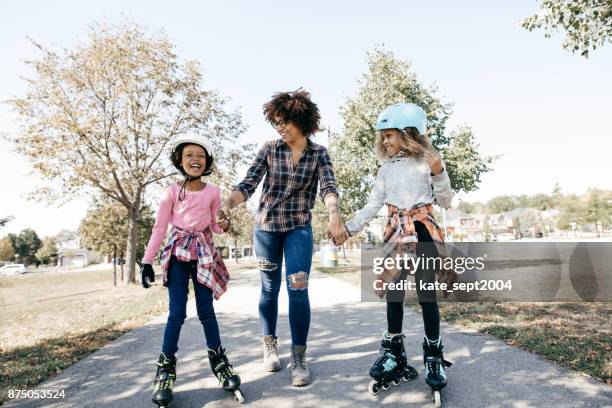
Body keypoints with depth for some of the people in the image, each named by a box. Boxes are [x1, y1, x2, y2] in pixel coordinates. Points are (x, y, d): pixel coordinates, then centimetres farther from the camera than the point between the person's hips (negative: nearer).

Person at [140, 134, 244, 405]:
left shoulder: (212, 192, 0)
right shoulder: (172, 191, -4)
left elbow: (213, 226, 8)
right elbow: (159, 228, -1)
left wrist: (224, 226, -16)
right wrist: (147, 261, -5)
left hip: (203, 253, 1)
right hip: (178, 253, -1)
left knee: (206, 310, 4)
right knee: (177, 312, -4)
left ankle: (219, 362, 15)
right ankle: (166, 369, 9)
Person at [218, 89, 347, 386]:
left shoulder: (319, 154, -3)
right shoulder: (269, 149, -2)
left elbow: (328, 188, -19)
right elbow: (247, 185, -9)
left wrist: (334, 216, -40)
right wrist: (227, 205, -29)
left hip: (299, 228, -1)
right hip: (266, 227, 1)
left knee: (298, 290, -8)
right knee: (269, 288, 10)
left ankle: (299, 358, 7)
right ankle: (269, 347, 30)